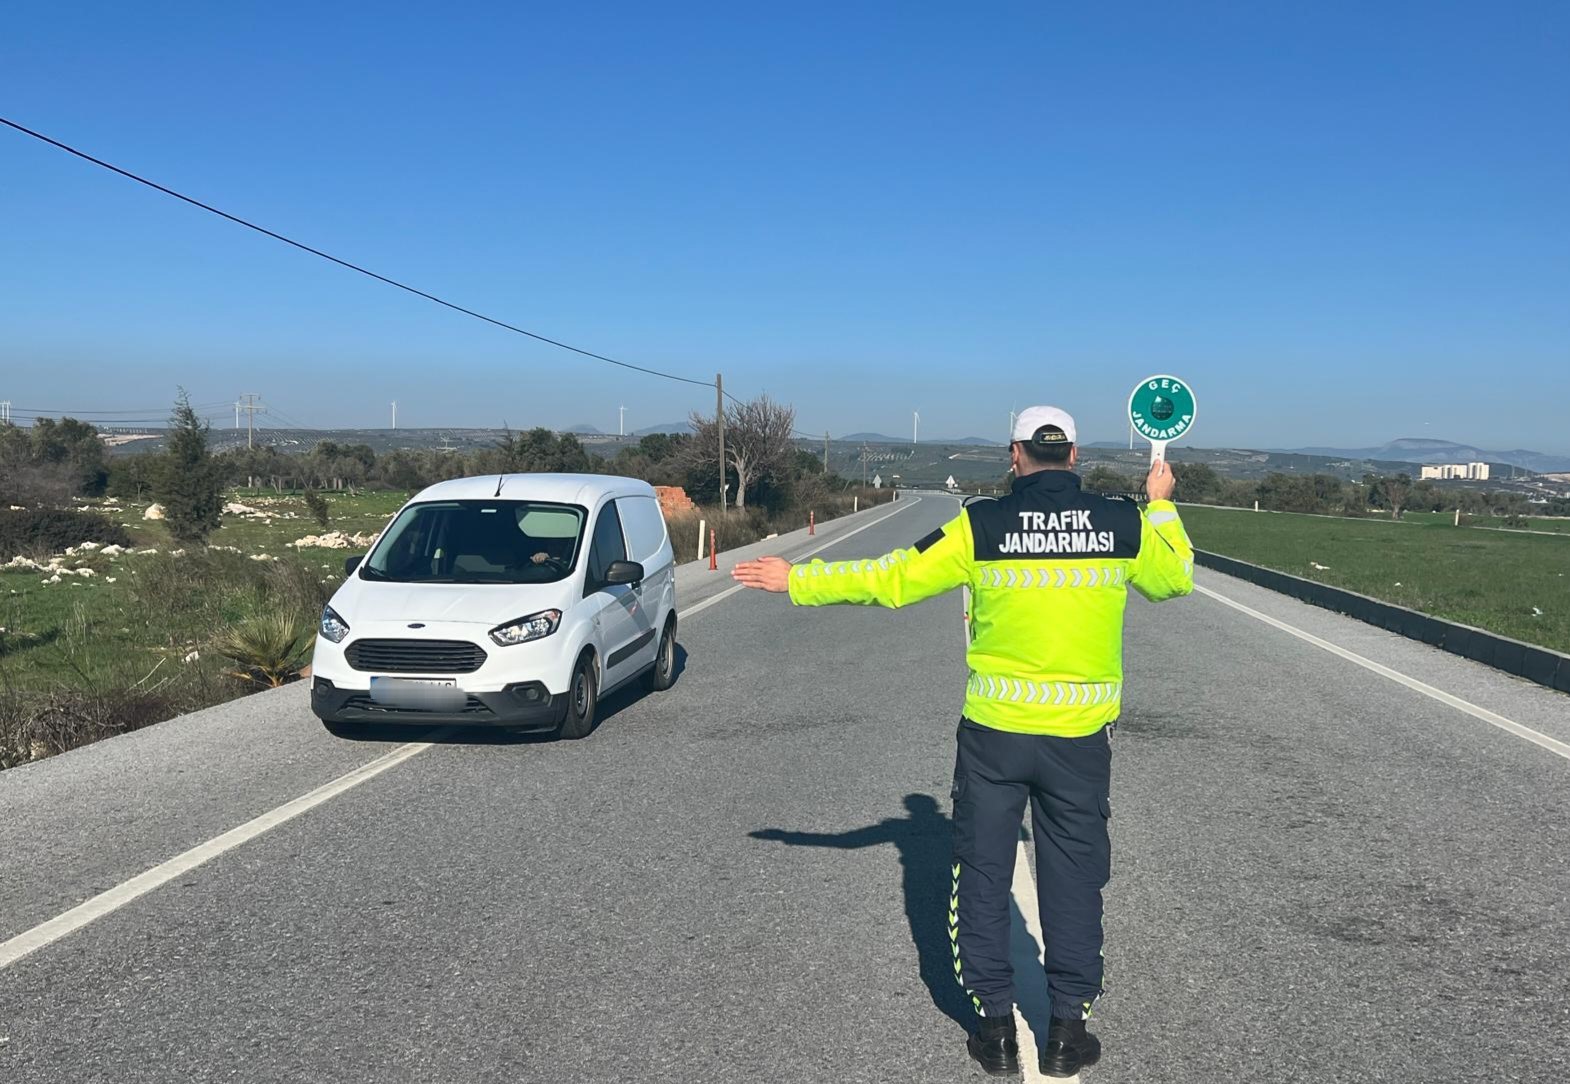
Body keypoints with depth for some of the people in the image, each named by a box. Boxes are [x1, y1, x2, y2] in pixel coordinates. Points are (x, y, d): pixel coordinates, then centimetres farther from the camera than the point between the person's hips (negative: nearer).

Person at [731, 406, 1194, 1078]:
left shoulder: (980, 525, -9)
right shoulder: (1124, 524, -2)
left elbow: (892, 579, -6)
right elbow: (1175, 578, 17)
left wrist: (796, 581, 5)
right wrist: (1161, 504, 31)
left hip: (992, 731, -1)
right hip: (1081, 736, 2)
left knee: (982, 877, 13)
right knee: (1073, 881, 14)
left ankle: (995, 1023, 20)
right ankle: (1068, 1030, 22)